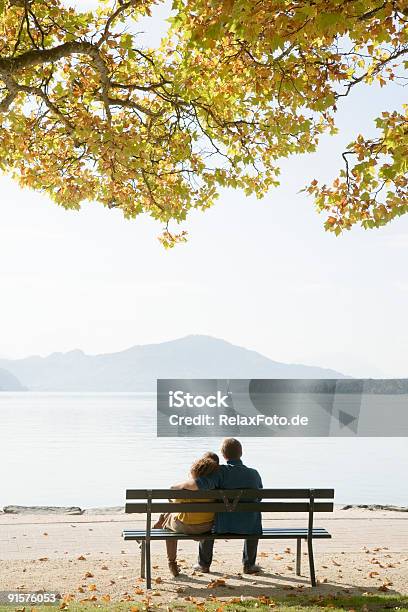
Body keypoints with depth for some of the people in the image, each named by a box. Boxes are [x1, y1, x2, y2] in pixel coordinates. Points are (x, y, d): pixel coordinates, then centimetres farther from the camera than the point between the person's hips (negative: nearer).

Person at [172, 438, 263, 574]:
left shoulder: (221, 472, -16)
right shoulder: (254, 474, -4)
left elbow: (196, 485, -30)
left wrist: (179, 485, -11)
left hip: (224, 527, -2)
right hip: (249, 528, 2)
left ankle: (204, 564, 40)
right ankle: (249, 564, 38)